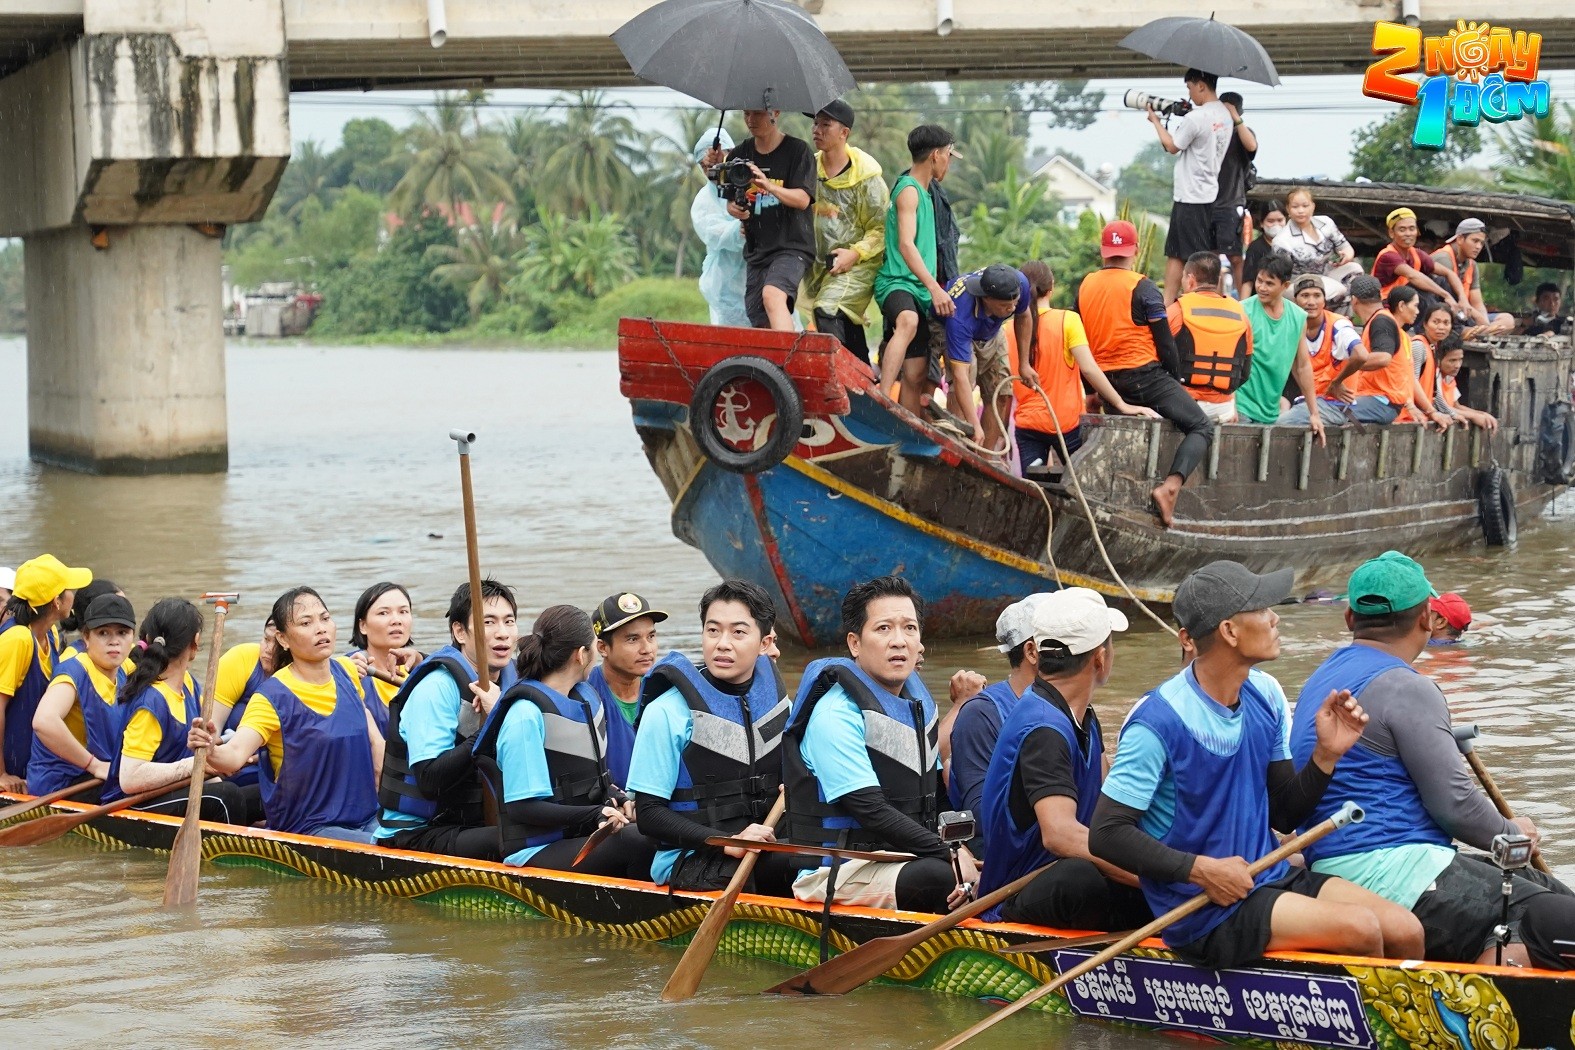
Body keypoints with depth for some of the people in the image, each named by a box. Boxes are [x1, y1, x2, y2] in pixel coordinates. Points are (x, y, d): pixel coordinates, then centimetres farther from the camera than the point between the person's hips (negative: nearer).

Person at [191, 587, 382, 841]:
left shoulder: (348, 672, 8)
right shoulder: (273, 697, -11)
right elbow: (235, 754, -26)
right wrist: (211, 751, -48)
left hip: (367, 819, 6)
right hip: (308, 828, -6)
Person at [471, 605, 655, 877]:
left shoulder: (586, 698, 14)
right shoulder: (526, 714, -12)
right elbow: (521, 807, -16)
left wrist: (615, 800, 2)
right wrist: (595, 814, -23)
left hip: (581, 838, 8)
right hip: (537, 852, -8)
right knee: (641, 843, -29)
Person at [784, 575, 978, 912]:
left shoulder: (918, 702, 14)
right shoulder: (836, 713, -13)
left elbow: (936, 793, 17)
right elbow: (871, 812, -20)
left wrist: (961, 850, -5)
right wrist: (951, 856, -22)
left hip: (899, 861, 8)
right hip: (837, 871, -8)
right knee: (941, 877, -33)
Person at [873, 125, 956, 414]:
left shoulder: (924, 192, 23)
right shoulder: (909, 190, -8)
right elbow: (906, 244, -20)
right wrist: (935, 287, -29)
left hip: (918, 290, 10)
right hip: (897, 282, -10)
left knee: (915, 375, 3)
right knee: (909, 322, -41)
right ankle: (881, 400, -53)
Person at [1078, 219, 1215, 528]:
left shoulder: (1085, 287, 8)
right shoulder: (1142, 288, -8)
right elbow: (1165, 343, -7)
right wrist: (1175, 382, 7)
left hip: (1105, 382, 6)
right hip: (1144, 376, -6)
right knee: (1201, 428, -5)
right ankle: (1170, 486, -26)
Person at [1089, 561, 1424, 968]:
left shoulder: (1265, 696, 6)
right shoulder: (1160, 722, -18)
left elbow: (1283, 816, 12)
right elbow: (1105, 834, -16)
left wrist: (1326, 755, -4)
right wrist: (1202, 871, -22)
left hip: (1269, 879, 7)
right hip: (1202, 914, -7)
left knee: (1406, 932, -8)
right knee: (1360, 929, -22)